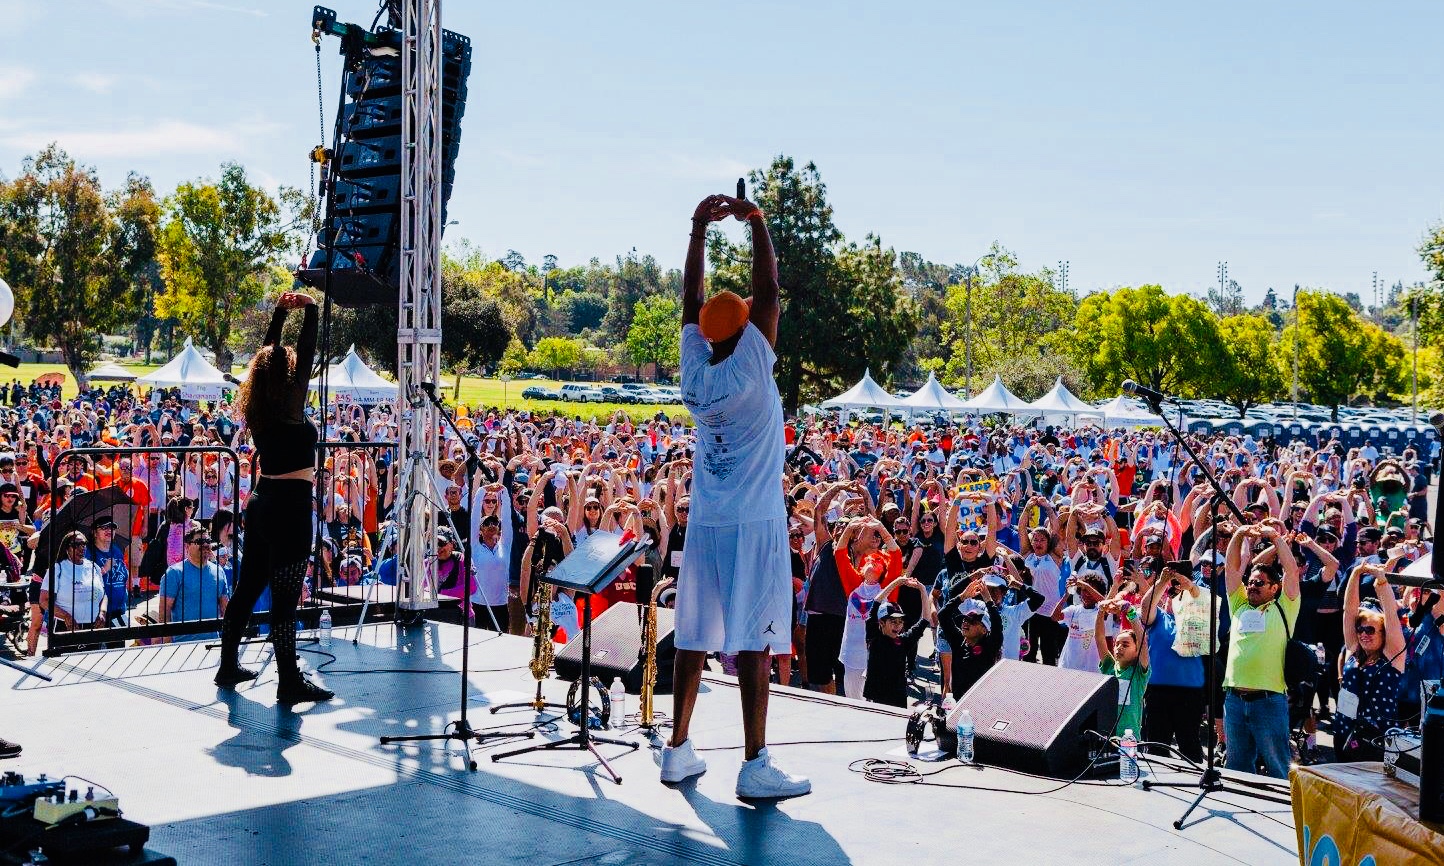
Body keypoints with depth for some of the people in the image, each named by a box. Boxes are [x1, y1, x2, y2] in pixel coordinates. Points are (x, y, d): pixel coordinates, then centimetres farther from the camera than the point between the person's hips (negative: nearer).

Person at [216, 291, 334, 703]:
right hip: (291, 507, -8)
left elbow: (269, 354, 14)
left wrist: (280, 312, 14)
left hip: (261, 502, 8)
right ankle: (290, 682, -3)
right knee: (286, 598, -6)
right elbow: (307, 356, -13)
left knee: (248, 586, 16)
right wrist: (310, 311, -6)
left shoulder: (260, 410, 6)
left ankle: (228, 665, 25)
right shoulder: (290, 408, -13)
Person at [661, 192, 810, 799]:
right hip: (755, 523, -6)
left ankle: (678, 751, 15)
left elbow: (691, 299, 10)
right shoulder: (751, 368, -12)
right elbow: (768, 291, -10)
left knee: (695, 634, 9)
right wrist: (756, 223, -1)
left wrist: (699, 227, 11)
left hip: (704, 522, 6)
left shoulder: (694, 371, 2)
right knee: (754, 640, -6)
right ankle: (755, 766, -5)